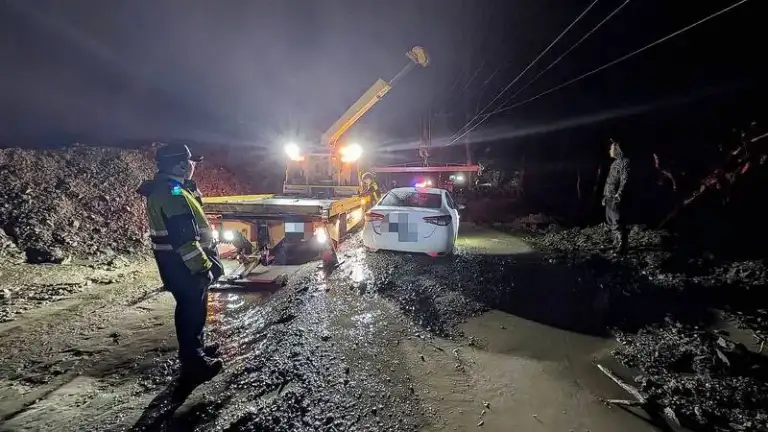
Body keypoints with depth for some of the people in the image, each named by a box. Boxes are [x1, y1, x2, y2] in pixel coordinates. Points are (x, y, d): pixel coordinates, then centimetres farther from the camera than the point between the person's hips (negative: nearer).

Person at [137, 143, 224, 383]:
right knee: (192, 309, 0)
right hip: (182, 263, -10)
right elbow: (183, 238, -27)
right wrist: (202, 267, -24)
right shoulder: (171, 193, -23)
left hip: (180, 260, 10)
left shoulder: (170, 189, 12)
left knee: (194, 306, 21)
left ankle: (195, 349, 36)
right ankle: (193, 362, 11)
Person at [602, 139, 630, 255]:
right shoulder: (615, 162, 17)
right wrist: (605, 195, 18)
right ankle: (619, 243, 24)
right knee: (611, 222, 14)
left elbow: (624, 181, -17)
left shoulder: (625, 162, -10)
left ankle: (622, 247, 3)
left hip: (617, 199, -9)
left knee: (618, 224, -5)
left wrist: (618, 197, -21)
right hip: (610, 198, 9)